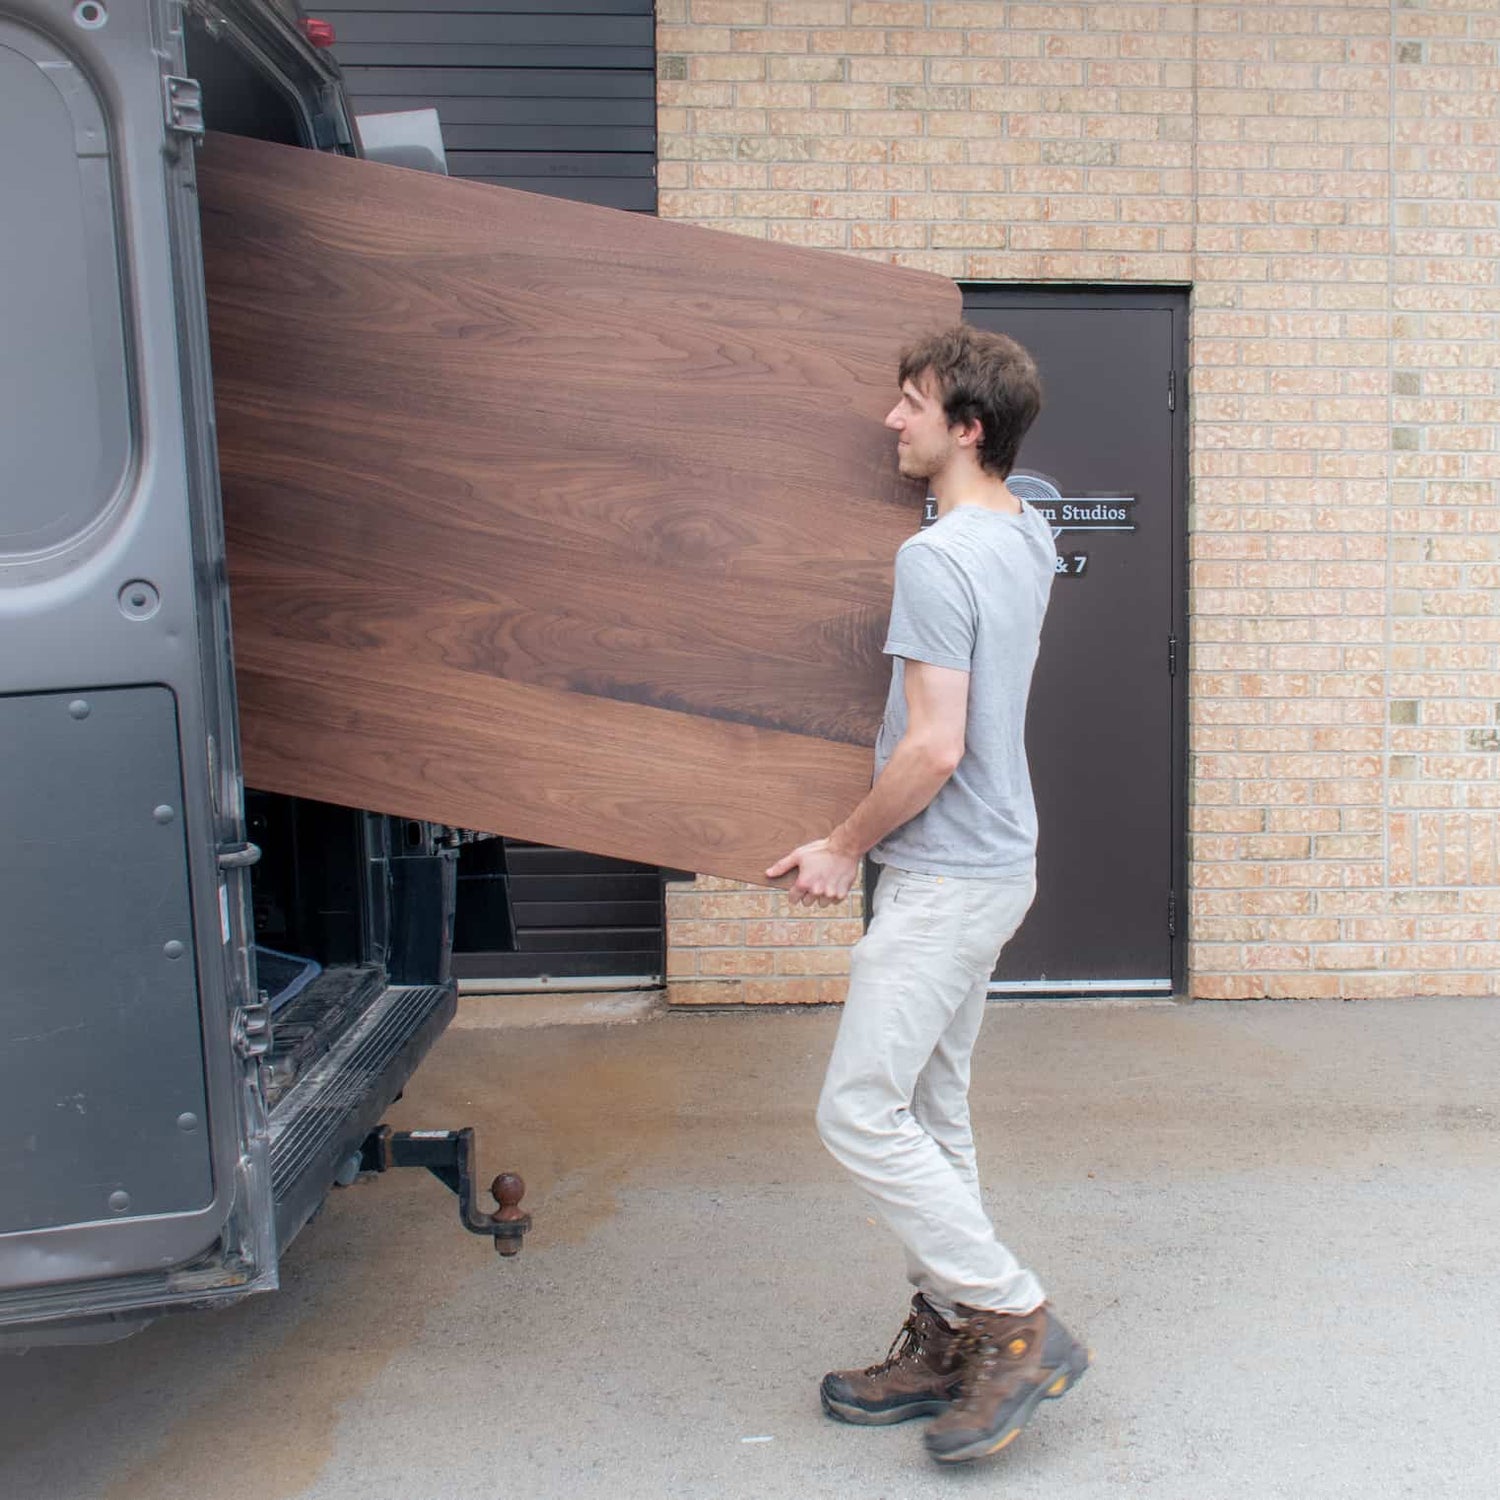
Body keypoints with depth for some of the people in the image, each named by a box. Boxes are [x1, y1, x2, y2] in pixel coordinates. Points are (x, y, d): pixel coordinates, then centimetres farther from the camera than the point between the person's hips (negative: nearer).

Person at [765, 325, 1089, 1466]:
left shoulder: (937, 559, -19)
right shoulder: (1027, 539, 10)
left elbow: (934, 748, -23)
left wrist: (846, 846, -10)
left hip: (945, 879, -10)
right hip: (994, 867, 10)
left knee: (859, 1112, -4)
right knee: (930, 1112, 15)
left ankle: (1018, 1322, 5)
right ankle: (949, 1340, 25)